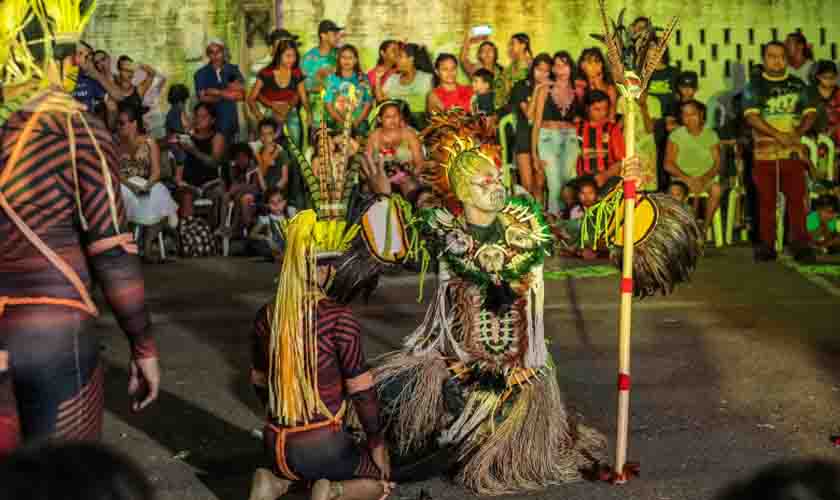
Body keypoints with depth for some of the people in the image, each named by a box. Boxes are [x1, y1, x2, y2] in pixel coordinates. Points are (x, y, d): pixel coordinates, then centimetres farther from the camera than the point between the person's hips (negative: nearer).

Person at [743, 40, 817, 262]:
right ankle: (767, 245, 8)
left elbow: (810, 112, 10)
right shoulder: (754, 86, 7)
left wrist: (800, 131, -10)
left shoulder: (797, 85, 14)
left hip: (793, 151, 1)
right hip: (764, 151, -1)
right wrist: (777, 135, -16)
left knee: (796, 198, -5)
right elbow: (751, 116, -6)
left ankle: (801, 245, -4)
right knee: (766, 201, 2)